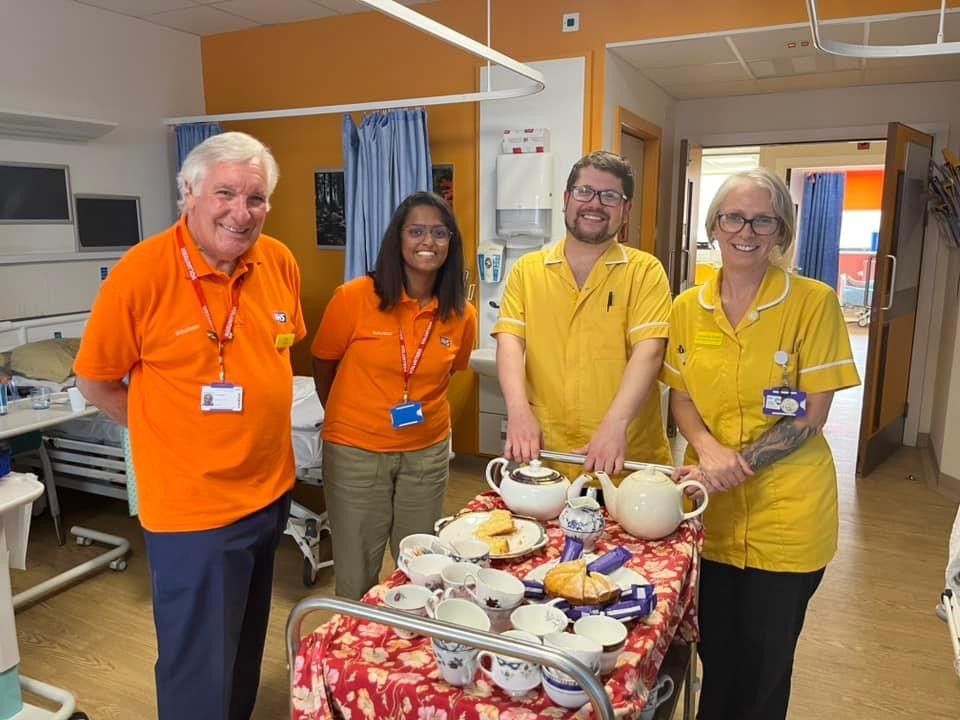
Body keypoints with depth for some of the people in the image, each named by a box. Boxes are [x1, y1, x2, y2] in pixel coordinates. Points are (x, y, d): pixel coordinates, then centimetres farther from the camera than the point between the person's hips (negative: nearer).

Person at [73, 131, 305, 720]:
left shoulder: (279, 262, -3)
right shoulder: (141, 272, -18)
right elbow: (96, 381, -7)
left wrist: (257, 429, 10)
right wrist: (173, 435, -3)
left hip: (272, 490, 6)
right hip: (191, 506, -5)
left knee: (247, 650, 26)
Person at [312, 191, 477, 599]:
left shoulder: (461, 316, -5)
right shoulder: (354, 298, -15)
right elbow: (323, 367, 0)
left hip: (428, 453, 3)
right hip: (356, 453, -3)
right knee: (357, 576, 11)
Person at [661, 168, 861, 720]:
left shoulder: (814, 303, -10)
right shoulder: (688, 308, 0)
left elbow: (811, 415, -11)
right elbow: (681, 397, 5)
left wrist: (737, 463, -19)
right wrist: (707, 447, -14)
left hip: (786, 513, -3)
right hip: (711, 508, 3)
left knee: (764, 663, 15)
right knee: (715, 653, 18)